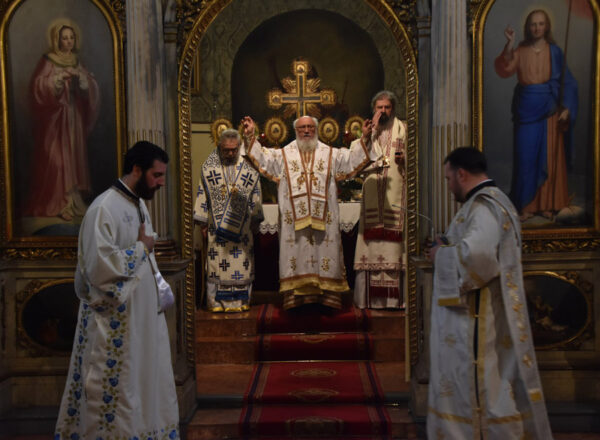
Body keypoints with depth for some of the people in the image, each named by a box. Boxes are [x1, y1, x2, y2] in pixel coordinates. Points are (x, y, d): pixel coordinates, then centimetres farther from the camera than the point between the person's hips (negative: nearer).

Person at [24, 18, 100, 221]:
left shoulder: (76, 62, 14)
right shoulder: (47, 61, -2)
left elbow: (91, 88, 7)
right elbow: (39, 87, -13)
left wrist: (81, 77, -12)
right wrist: (59, 78, -26)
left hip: (74, 118, 6)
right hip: (55, 118, -5)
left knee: (75, 157, 5)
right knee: (56, 159, -9)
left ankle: (73, 201, 9)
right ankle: (57, 203, -6)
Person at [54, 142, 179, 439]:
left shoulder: (139, 205, 10)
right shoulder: (104, 208, -19)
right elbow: (99, 266, -28)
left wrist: (159, 284, 8)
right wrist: (141, 248, -16)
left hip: (143, 316, 9)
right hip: (115, 322, -9)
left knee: (144, 386, 17)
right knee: (114, 392, 4)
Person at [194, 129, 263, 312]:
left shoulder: (249, 168, 3)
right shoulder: (209, 167, 2)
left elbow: (255, 196, 7)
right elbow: (202, 195, 3)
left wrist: (255, 220, 5)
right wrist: (203, 222, 0)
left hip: (241, 226, 1)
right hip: (217, 225, -1)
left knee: (243, 263, 4)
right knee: (216, 263, 0)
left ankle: (241, 302, 16)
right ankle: (216, 303, 9)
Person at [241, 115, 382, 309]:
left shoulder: (331, 154, 14)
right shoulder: (283, 154, 13)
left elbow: (352, 158, 8)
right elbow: (263, 157, 5)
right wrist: (251, 136, -6)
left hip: (322, 218, 1)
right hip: (294, 217, 0)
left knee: (325, 254, 0)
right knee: (296, 255, -1)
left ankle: (326, 296, 6)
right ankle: (295, 297, 4)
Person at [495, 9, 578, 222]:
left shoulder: (554, 52, 5)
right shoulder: (520, 51, 5)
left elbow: (566, 82, 4)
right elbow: (504, 70, -14)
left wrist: (566, 108, -7)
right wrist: (509, 44, -23)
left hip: (549, 110, 0)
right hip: (526, 110, 0)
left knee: (549, 157, 3)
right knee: (525, 157, -2)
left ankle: (547, 204, 12)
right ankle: (527, 205, 5)